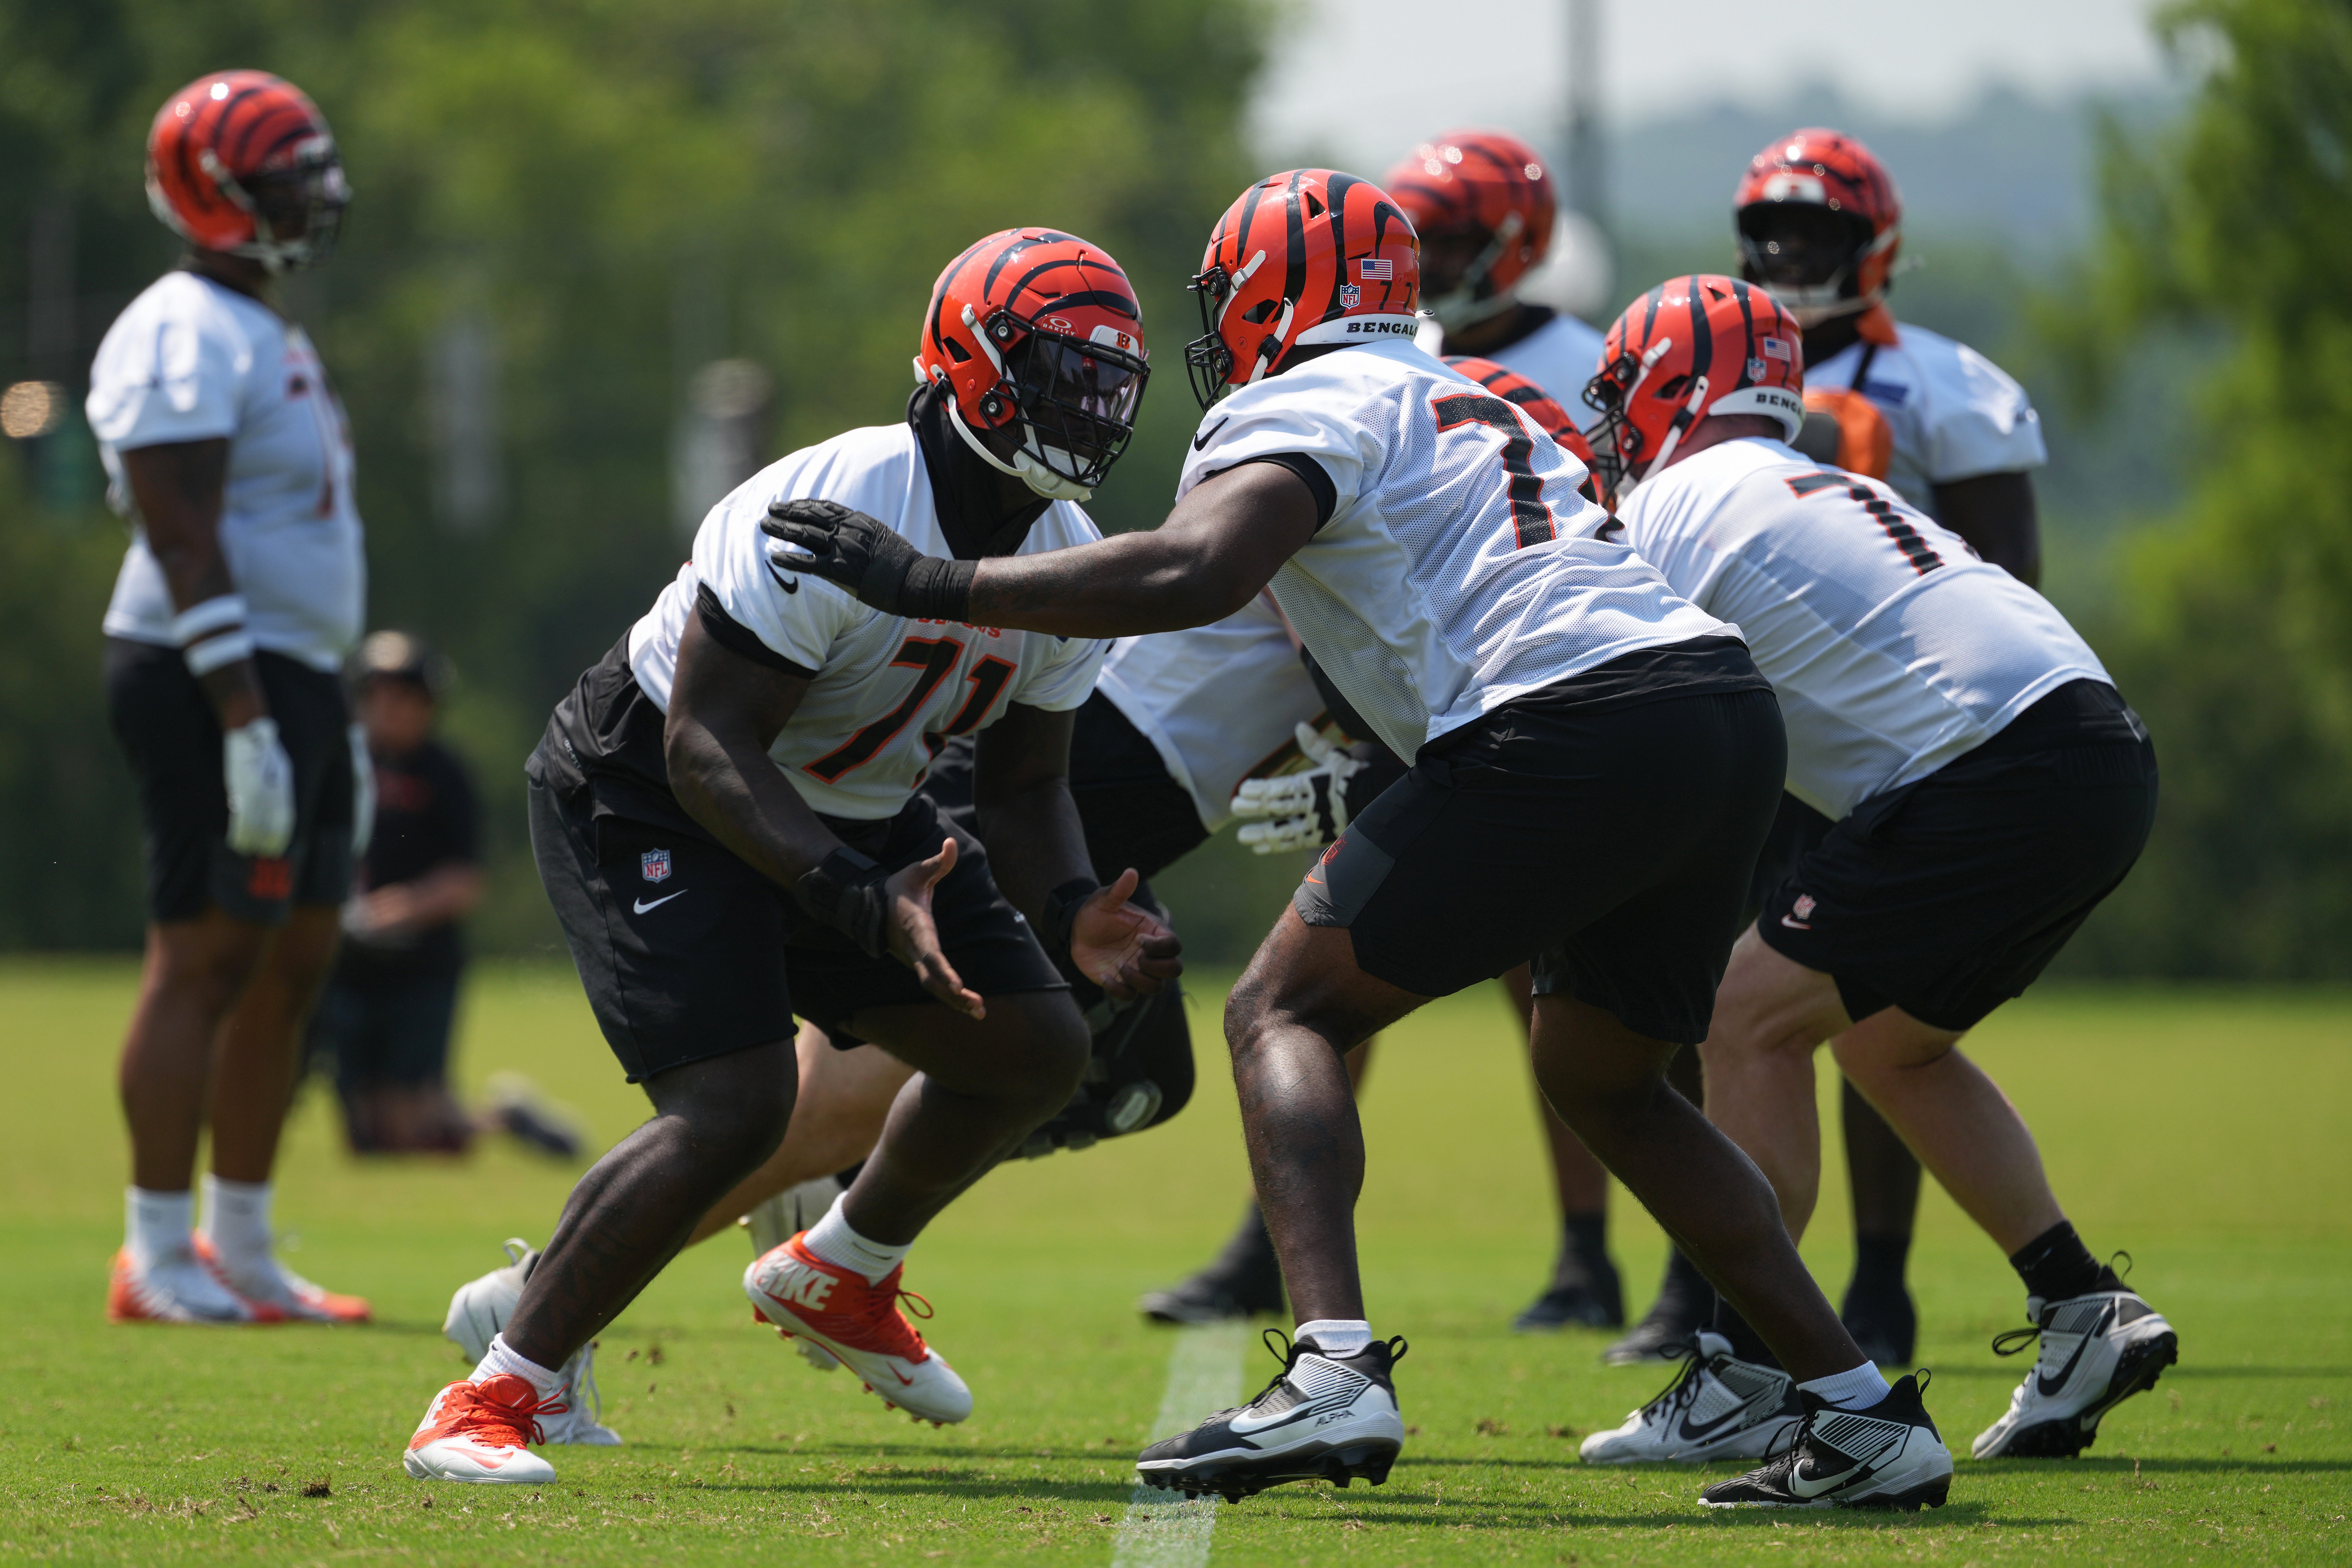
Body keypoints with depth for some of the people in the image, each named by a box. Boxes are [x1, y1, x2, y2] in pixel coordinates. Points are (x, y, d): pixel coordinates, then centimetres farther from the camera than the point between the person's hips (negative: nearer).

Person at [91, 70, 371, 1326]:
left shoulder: (268, 338, 19)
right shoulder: (186, 341, -13)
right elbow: (187, 544, -20)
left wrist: (331, 727, 24)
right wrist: (245, 725, -25)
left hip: (293, 674, 10)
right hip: (213, 678, -10)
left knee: (294, 962, 11)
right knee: (205, 959, -8)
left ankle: (240, 1249, 16)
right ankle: (156, 1259, -5)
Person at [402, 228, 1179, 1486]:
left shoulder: (1070, 568, -6)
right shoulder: (830, 514, -31)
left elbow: (1022, 785, 5)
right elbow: (707, 748, -31)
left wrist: (1072, 913, -16)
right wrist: (866, 901, -42)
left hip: (846, 813, 9)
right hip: (646, 799, -9)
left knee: (1037, 1050, 6)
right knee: (734, 1105, -25)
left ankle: (837, 1278, 31)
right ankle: (491, 1403, -15)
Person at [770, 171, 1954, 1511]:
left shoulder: (1304, 406, 3)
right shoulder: (1470, 405, 31)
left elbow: (1193, 572, -14)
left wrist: (937, 586, -10)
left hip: (1579, 728, -8)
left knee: (1288, 1015, 0)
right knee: (1606, 1081, 25)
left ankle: (1336, 1373, -20)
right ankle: (1865, 1414, 20)